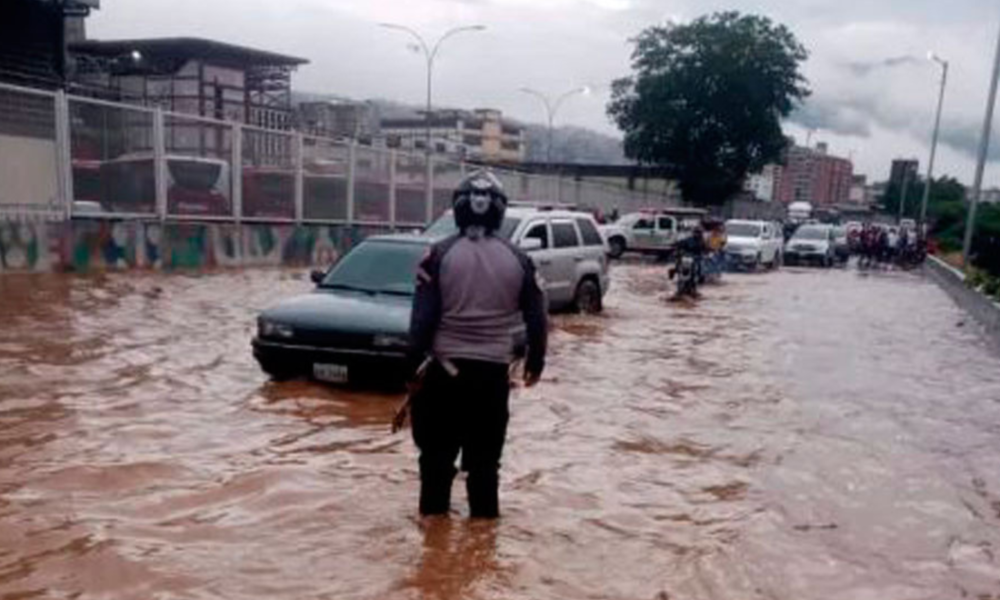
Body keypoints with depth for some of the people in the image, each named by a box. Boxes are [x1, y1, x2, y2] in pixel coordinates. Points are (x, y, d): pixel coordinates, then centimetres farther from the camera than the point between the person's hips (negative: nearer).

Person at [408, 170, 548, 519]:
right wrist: (535, 360, 20)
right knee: (485, 455, 12)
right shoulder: (517, 258, 1)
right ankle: (484, 518, 19)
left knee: (438, 452, 13)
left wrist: (416, 359, 1)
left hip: (445, 367, -1)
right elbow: (537, 318, 6)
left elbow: (422, 316, -8)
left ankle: (433, 515, 20)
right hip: (494, 370, 1)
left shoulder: (440, 254, -6)